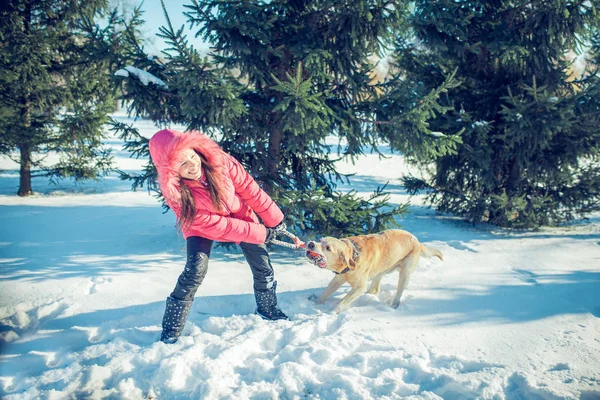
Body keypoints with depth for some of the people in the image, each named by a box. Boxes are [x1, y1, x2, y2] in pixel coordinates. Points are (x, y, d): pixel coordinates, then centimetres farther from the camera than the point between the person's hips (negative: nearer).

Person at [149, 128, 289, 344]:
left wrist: (273, 218, -11)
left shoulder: (216, 159, -31)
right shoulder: (176, 194, -34)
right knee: (196, 268, -24)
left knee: (262, 264, 3)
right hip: (202, 226, -3)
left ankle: (267, 309, 31)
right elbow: (215, 225, -30)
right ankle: (170, 331, -10)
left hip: (239, 213, 3)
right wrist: (260, 233, -26)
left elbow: (248, 187, -18)